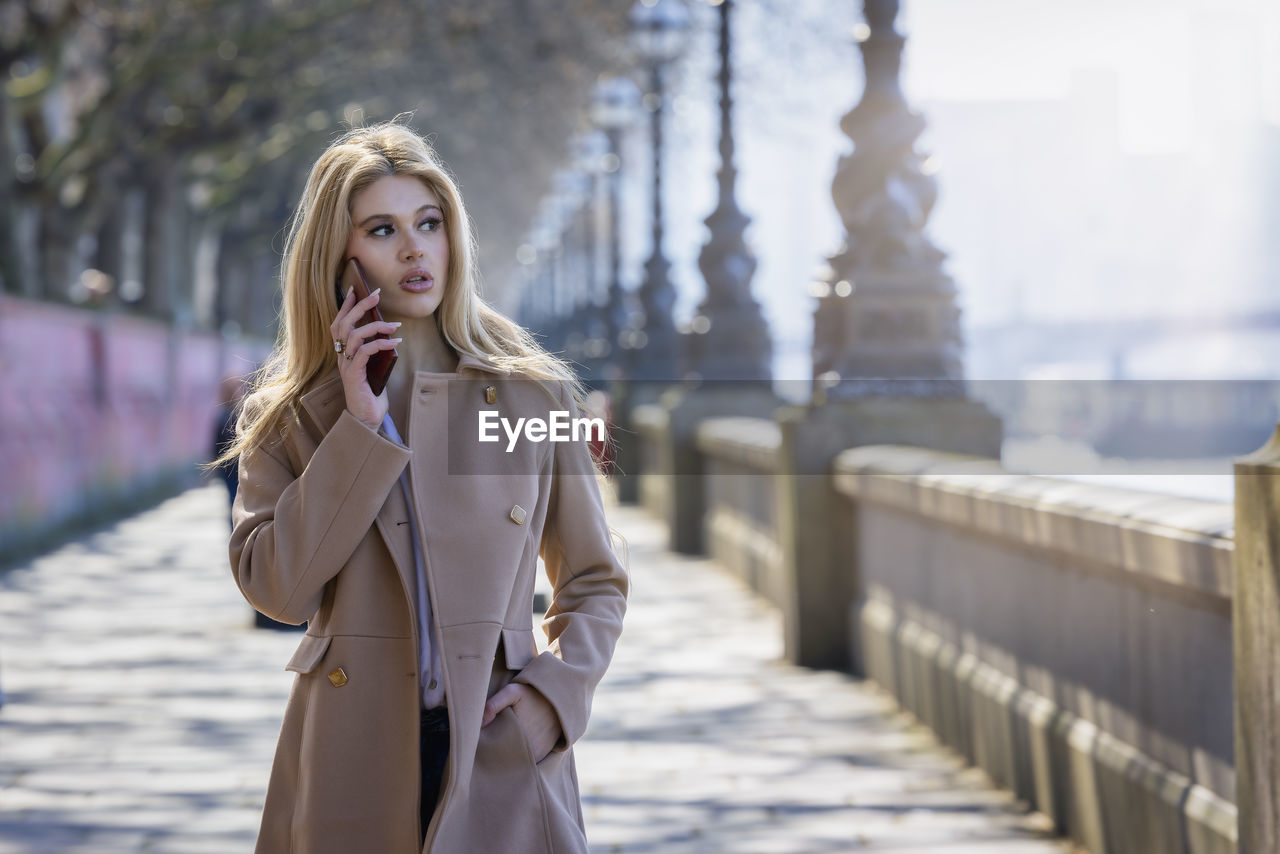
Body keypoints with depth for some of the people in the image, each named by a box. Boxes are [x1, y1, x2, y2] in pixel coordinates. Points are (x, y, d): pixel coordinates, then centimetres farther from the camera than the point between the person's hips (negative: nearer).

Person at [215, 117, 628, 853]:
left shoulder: (535, 394, 5)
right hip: (351, 760, 0)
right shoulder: (289, 414, 6)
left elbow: (596, 582, 12)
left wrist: (550, 693, -5)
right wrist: (360, 426, -10)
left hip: (500, 758, 0)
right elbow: (274, 586, -8)